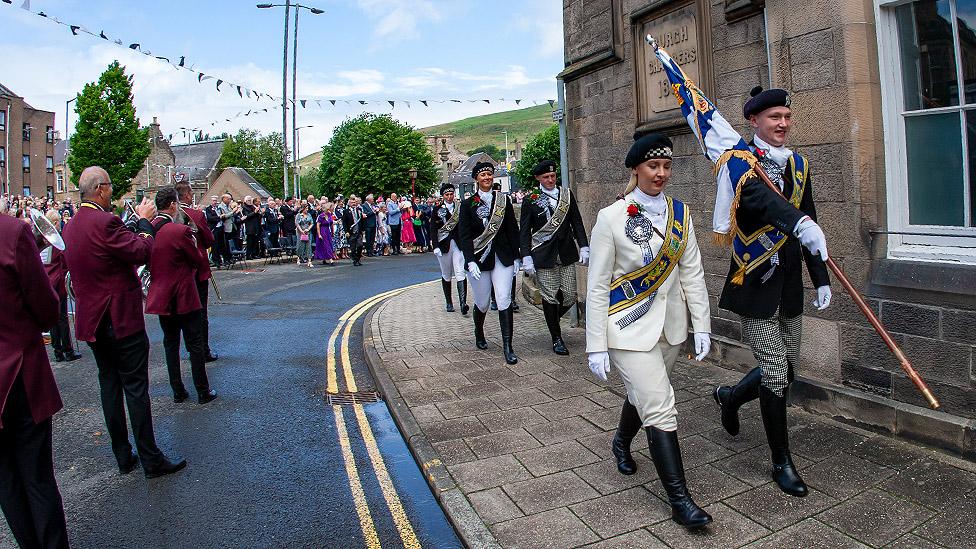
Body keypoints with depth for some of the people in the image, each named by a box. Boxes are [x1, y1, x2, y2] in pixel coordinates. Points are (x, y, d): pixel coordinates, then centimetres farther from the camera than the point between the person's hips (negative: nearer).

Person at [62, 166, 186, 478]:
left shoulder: (71, 227, 9)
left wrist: (134, 221, 15)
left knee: (109, 385, 14)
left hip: (90, 320, 9)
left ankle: (123, 457, 23)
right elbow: (143, 252, -20)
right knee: (136, 387, -2)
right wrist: (145, 221, -5)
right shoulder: (105, 221, -20)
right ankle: (151, 460, 6)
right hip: (121, 320, -8)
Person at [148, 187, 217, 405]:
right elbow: (200, 262, -11)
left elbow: (147, 262, 12)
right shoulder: (180, 231, -20)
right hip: (184, 297, -6)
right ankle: (203, 392, 13)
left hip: (161, 297, 6)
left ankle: (178, 391, 24)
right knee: (195, 345, 5)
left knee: (170, 344, 16)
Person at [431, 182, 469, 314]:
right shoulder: (438, 210, 4)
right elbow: (433, 229, 0)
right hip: (444, 245, 1)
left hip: (459, 245, 0)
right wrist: (436, 246, -10)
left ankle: (463, 302, -19)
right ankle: (448, 302, 22)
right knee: (446, 276, 10)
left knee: (460, 273, -13)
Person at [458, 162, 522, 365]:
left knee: (504, 300, -9)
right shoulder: (468, 204, 1)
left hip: (502, 257, 0)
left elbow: (513, 230, 6)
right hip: (479, 259, 0)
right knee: (482, 303, 11)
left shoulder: (503, 200, 5)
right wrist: (470, 261, -15)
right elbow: (464, 235, -5)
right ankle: (479, 335, 40)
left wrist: (516, 257, 2)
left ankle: (508, 347, -5)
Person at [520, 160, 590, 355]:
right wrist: (527, 258, -8)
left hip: (566, 253, 3)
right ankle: (556, 338, 15)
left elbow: (577, 222, 10)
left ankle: (553, 319, 33)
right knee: (550, 297, 1)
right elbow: (524, 231, -1)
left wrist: (584, 247, 2)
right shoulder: (530, 200, 0)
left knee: (570, 297, 3)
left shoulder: (567, 194, 9)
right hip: (544, 255, -3)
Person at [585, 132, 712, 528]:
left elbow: (692, 273, 6)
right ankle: (679, 500, 7)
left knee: (644, 396, 21)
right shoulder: (611, 217, -12)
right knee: (661, 409, -7)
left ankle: (621, 443, 52)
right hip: (630, 329, -5)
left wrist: (702, 326, 2)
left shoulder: (680, 213, 2)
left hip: (670, 325, 5)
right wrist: (596, 346, -12)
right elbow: (597, 286, -11)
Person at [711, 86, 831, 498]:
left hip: (789, 286, 7)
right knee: (776, 374, -2)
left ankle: (729, 397, 42)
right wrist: (798, 222, -50)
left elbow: (810, 223, 14)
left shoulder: (799, 165, 12)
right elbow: (758, 194, -32)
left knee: (785, 370, 13)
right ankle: (782, 462, 16)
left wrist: (821, 279, 10)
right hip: (755, 285, -7)